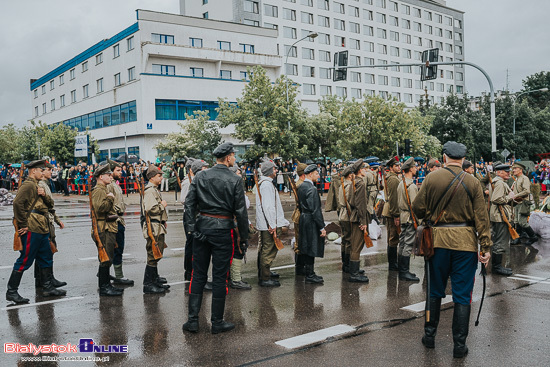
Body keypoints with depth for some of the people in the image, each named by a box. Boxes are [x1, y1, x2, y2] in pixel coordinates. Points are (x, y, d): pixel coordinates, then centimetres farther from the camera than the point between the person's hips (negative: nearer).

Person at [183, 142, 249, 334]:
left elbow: (189, 203, -1)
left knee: (198, 274, 11)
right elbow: (240, 210, -8)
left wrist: (191, 228, 1)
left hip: (202, 227, 4)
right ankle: (217, 322, 14)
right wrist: (244, 235, 0)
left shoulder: (200, 176, 3)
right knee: (220, 276, 5)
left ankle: (193, 320, 14)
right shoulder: (234, 180, -8)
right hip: (223, 229, -3)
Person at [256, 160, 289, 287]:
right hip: (269, 224, -11)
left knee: (265, 249, 20)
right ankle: (265, 279, -3)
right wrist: (273, 225, -23)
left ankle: (264, 272, 33)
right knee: (269, 251, -7)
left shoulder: (261, 183, 17)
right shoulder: (266, 184, -17)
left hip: (265, 224, 11)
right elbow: (268, 206, -23)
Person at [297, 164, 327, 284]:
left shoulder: (301, 187, 10)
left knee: (307, 248, 15)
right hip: (311, 221, -10)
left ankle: (309, 273, 24)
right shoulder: (312, 189, -19)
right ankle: (310, 276, 6)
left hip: (303, 219, 10)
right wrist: (322, 227, -18)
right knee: (311, 249, -2)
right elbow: (315, 210, -21)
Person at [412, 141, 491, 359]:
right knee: (462, 295, 6)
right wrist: (486, 246, -2)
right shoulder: (473, 182, -2)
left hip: (438, 239, 1)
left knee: (435, 291, 15)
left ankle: (429, 335, 25)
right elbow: (481, 217, -4)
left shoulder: (432, 178, -3)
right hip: (465, 241, -1)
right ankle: (459, 345, 11)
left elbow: (418, 208, -1)